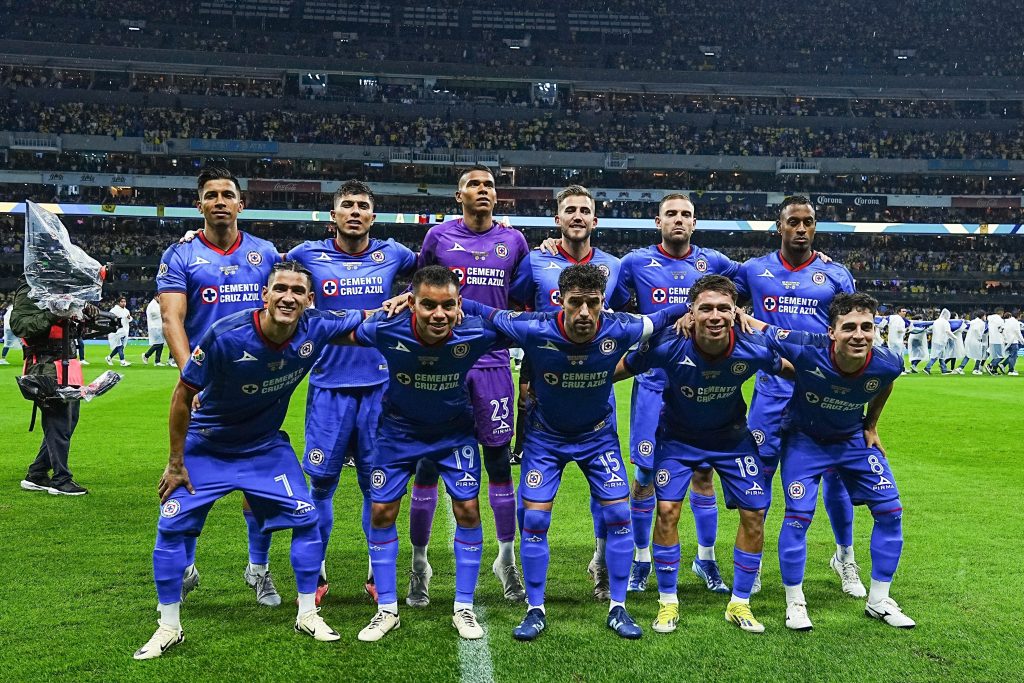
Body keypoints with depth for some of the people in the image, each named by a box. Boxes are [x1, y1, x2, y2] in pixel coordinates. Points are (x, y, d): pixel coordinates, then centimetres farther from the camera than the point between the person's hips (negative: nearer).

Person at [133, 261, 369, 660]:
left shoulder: (316, 329, -22)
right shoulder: (226, 336, -31)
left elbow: (365, 323, 1)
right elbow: (183, 397, -17)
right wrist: (175, 463, -12)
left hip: (266, 445, 3)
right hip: (207, 446, -2)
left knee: (306, 518, -3)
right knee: (171, 526, -7)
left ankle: (308, 615, 16)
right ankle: (169, 629, 13)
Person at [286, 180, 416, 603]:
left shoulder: (391, 255, 5)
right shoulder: (308, 256, 2)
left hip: (379, 386, 1)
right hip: (329, 385, -1)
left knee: (377, 484, 8)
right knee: (321, 481, 4)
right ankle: (316, 572, 21)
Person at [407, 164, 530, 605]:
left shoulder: (513, 241, 9)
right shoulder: (438, 237, 4)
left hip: (493, 364, 1)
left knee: (499, 460, 6)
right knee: (429, 461, 2)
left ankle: (507, 560, 19)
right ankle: (419, 562, 15)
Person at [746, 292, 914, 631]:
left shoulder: (886, 364, -25)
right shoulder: (807, 349, -36)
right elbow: (754, 328, -27)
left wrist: (871, 426, 9)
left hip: (853, 439, 4)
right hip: (804, 438, -3)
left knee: (890, 511, 1)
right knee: (798, 515, -12)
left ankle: (879, 601, 19)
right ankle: (794, 603, 9)